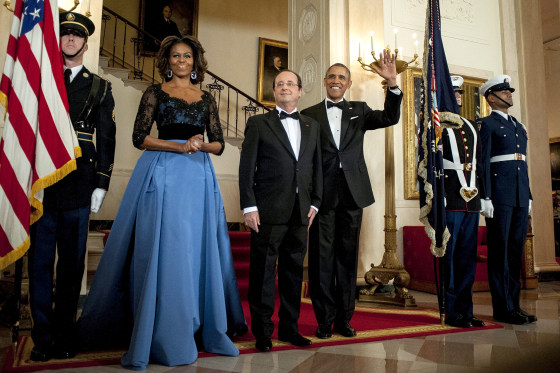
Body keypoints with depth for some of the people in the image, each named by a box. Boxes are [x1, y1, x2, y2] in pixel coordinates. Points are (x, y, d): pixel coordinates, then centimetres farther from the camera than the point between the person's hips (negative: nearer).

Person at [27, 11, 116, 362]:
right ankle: (42, 337, 17)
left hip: (78, 184, -1)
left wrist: (101, 185, -1)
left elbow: (107, 139, 6)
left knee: (72, 262, 6)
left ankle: (64, 336, 18)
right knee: (40, 260, 4)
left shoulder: (100, 88, 11)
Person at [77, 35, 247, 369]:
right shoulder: (155, 93, 9)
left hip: (199, 176, 3)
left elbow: (219, 144, 14)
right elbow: (140, 137, -1)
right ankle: (163, 334, 7)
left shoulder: (207, 99, 17)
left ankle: (204, 328, 16)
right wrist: (180, 146, -11)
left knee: (198, 250, 3)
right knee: (162, 249, -4)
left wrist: (201, 144, -7)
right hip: (162, 174, -2)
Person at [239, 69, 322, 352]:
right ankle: (262, 331, 16)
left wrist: (314, 202, 7)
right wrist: (249, 206, -9)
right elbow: (246, 167, -1)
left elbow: (316, 166, 16)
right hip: (269, 211, -3)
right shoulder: (258, 123, 5)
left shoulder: (311, 126, 17)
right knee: (263, 272, 2)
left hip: (300, 211, 4)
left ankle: (289, 328, 25)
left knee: (293, 271, 11)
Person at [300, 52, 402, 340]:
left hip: (352, 193, 2)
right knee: (322, 257, 2)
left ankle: (344, 319, 21)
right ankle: (324, 320, 15)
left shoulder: (359, 110, 15)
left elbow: (391, 118, 1)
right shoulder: (309, 115, 7)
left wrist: (392, 84, -12)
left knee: (347, 257, 9)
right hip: (322, 194, -2)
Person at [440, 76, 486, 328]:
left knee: (468, 256, 9)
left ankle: (466, 310, 19)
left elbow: (477, 163, 21)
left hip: (471, 200, 7)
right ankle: (452, 312, 9)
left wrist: (480, 192, 13)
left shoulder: (471, 127, 21)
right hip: (450, 200, -7)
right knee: (449, 255, -1)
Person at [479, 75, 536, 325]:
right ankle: (502, 308, 3)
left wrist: (529, 196, 18)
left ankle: (514, 304, 17)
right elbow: (483, 162, -8)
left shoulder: (519, 126, 23)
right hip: (500, 194, -7)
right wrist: (485, 197, -16)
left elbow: (523, 163, 23)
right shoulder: (488, 124, 1)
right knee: (499, 250, -4)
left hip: (520, 196, 8)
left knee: (516, 249, 9)